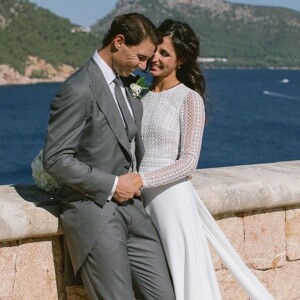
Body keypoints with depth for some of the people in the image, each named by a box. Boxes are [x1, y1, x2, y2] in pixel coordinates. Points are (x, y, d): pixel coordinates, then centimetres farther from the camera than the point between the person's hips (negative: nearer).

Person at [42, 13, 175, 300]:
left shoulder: (128, 85, 13)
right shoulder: (78, 89, -14)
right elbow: (55, 159, -17)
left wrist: (136, 179, 13)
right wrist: (111, 185, -15)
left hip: (131, 210, 8)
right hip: (94, 215, -8)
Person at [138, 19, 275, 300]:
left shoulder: (190, 99, -6)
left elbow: (188, 162, -12)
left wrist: (142, 180, -22)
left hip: (171, 197, -5)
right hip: (139, 199, 5)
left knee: (181, 276, 1)